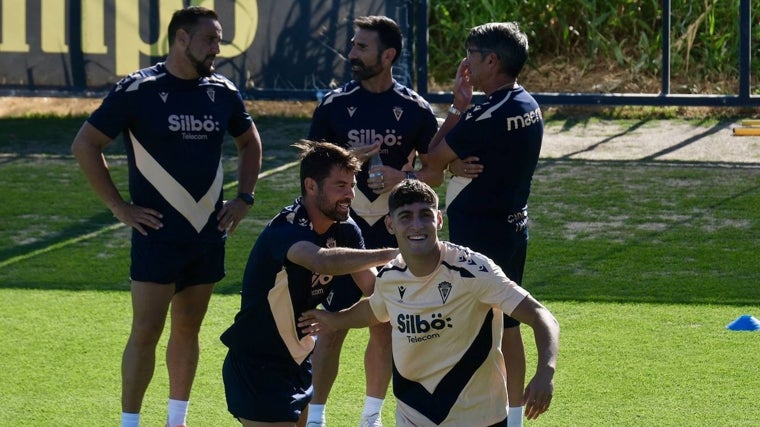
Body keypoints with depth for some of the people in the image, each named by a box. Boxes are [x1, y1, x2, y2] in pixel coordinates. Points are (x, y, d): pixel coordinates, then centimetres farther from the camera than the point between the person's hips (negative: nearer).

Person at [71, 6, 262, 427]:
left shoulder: (222, 92, 6)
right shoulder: (138, 90, -11)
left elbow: (249, 142, 24)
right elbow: (85, 145, -8)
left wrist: (244, 197, 11)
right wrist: (120, 207, -10)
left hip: (209, 234, 5)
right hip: (157, 234, -5)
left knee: (188, 329, 12)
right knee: (145, 332, -7)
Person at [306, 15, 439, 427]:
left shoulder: (416, 110, -1)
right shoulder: (333, 106, -1)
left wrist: (402, 178, -15)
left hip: (394, 234, 1)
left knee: (384, 328, 8)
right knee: (332, 327, -5)